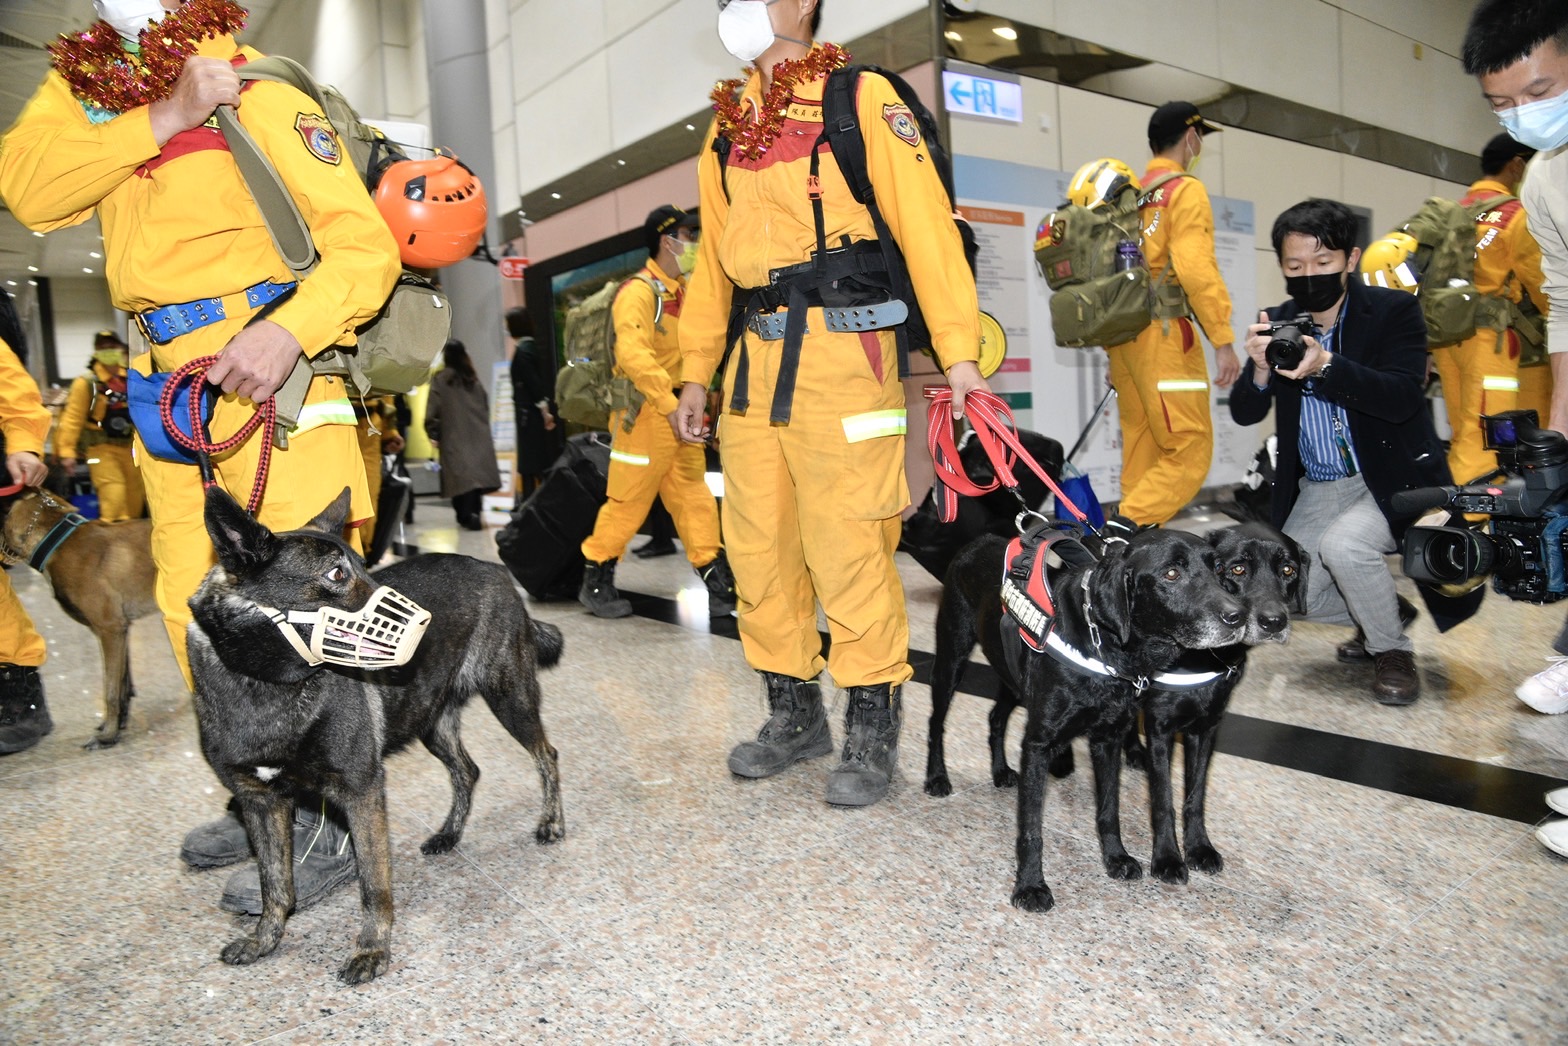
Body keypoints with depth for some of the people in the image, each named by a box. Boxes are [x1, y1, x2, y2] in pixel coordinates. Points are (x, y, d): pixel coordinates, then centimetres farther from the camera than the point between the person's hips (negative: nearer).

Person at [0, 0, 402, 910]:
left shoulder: (255, 92, -4)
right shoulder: (81, 83, 17)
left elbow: (366, 244, -12)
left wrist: (288, 332, -28)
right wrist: (163, 117, -10)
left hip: (269, 379, -7)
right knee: (196, 606, 11)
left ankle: (333, 825, 2)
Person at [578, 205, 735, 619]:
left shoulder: (683, 292, 14)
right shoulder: (638, 292, -13)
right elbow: (633, 356, -27)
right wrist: (670, 405, -35)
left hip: (680, 413, 8)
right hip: (645, 413, -8)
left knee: (694, 498, 6)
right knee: (628, 500, 0)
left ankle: (720, 586, 7)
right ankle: (596, 582, 16)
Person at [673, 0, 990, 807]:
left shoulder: (862, 97, 2)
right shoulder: (728, 123, 20)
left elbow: (925, 224, -6)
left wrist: (958, 351, -15)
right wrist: (696, 371, 15)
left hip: (841, 353, -6)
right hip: (754, 360, 6)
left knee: (846, 545, -5)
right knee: (757, 544, 8)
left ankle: (872, 731, 11)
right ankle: (794, 713, 24)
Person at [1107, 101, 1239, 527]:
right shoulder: (1186, 189, -2)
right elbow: (1196, 268, -14)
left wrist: (1117, 351, 16)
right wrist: (1223, 340, -14)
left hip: (1122, 334, 8)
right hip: (1163, 333, -8)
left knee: (1142, 450, 9)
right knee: (1190, 449, -6)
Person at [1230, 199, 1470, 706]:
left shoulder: (1394, 310, -10)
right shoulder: (1279, 322, 0)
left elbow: (1403, 398, -24)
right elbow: (1245, 413, -6)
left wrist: (1325, 366, -39)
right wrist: (1260, 369, -28)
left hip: (1394, 477, -4)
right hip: (1315, 487, 5)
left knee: (1343, 544, -32)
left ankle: (1391, 649, -3)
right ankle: (1387, 611, 28)